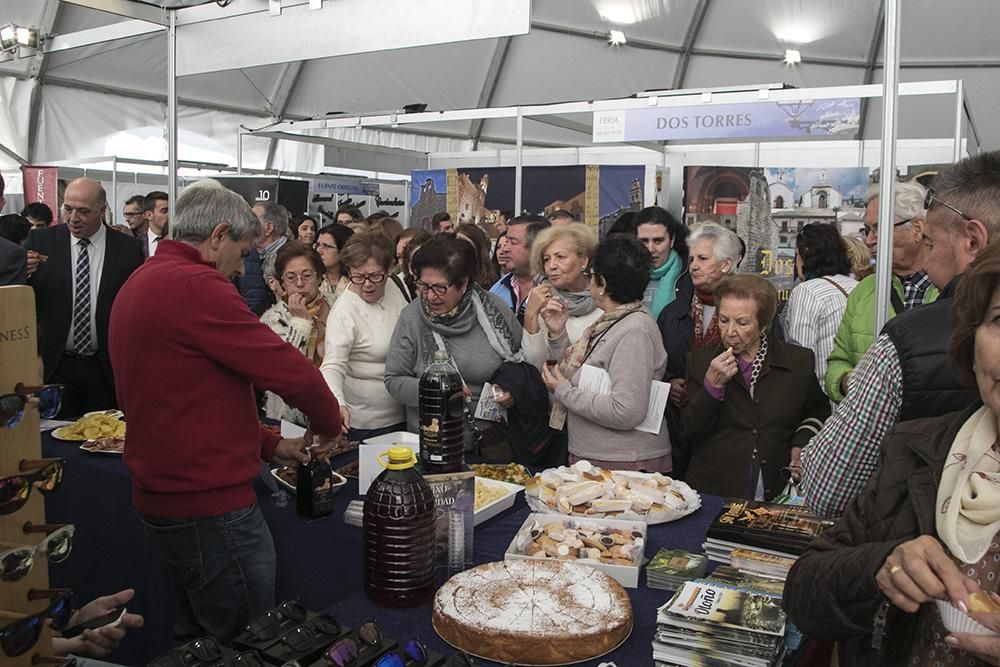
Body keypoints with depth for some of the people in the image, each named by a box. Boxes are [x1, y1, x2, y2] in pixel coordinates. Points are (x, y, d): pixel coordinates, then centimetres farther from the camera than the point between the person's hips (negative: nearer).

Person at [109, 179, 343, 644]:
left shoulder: (139, 284, 13)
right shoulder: (195, 285, -20)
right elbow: (290, 370, -20)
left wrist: (269, 445, 13)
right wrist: (328, 426, -1)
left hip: (161, 498, 10)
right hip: (209, 509, -10)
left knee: (198, 639, 24)